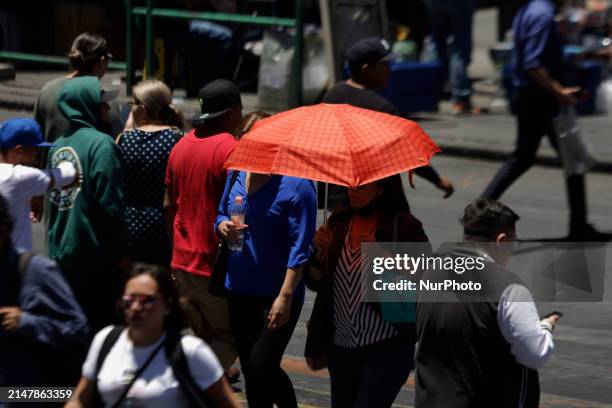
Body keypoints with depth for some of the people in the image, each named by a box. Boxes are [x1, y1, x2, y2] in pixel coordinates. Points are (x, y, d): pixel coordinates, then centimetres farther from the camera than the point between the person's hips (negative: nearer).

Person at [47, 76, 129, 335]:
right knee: (99, 324, 0)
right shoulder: (101, 144, -14)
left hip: (61, 254, 7)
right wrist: (121, 251, -10)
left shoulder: (58, 146, 7)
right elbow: (110, 203, -17)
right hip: (94, 255, -7)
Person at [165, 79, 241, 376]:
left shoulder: (181, 146, 9)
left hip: (183, 262, 8)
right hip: (217, 266, -8)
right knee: (231, 335, 1)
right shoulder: (230, 148, -16)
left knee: (203, 334, 18)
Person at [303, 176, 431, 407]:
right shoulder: (339, 223, 8)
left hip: (386, 347, -6)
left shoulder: (403, 226, -7)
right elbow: (315, 282, 10)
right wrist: (320, 253, -9)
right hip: (342, 347, 6)